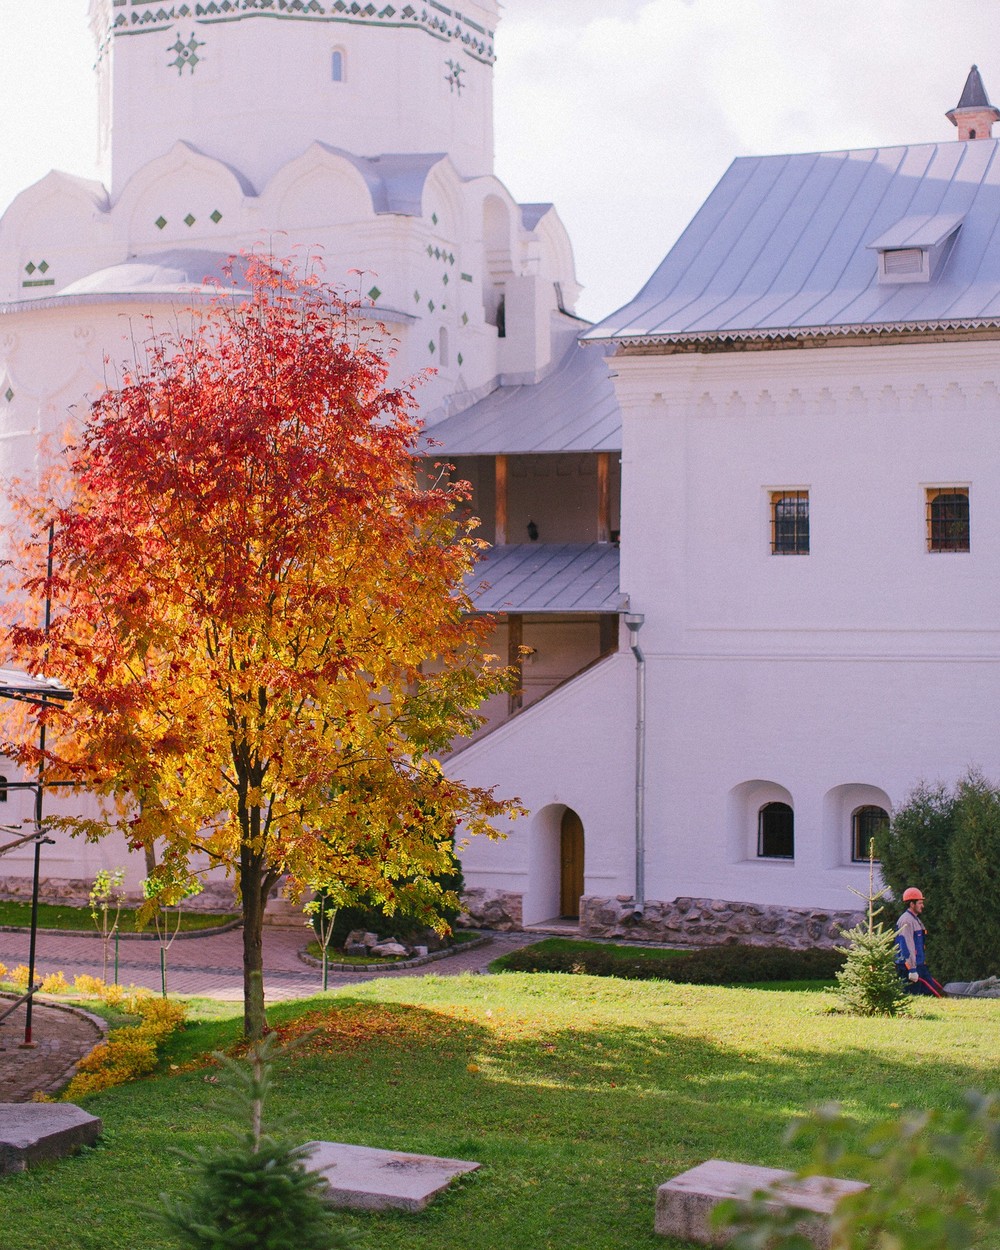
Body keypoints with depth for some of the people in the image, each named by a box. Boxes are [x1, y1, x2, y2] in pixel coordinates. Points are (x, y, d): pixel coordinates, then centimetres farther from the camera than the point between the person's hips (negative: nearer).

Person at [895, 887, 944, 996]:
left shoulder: (916, 919, 17)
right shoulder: (906, 921, -16)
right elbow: (907, 946, -21)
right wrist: (912, 970, -24)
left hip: (919, 965, 10)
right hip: (910, 966, -10)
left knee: (930, 992, 8)